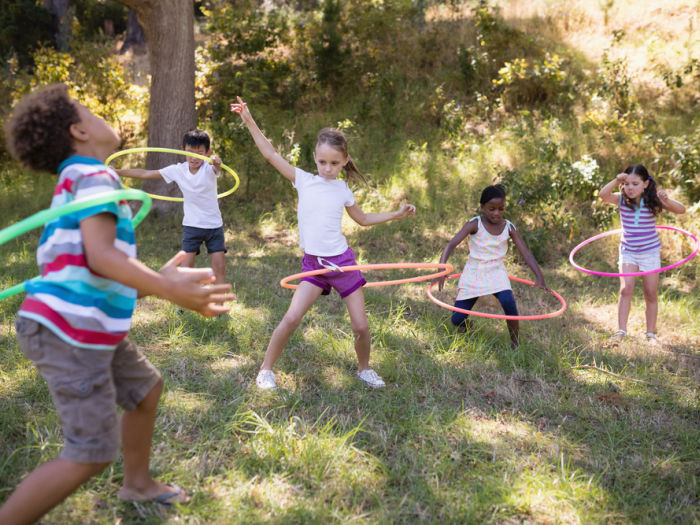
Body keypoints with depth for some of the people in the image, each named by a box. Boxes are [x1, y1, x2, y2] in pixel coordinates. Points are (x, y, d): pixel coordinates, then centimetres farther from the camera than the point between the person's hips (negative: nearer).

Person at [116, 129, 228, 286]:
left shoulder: (209, 168, -13)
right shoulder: (177, 170, -6)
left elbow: (217, 168, -39)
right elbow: (146, 174, -2)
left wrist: (217, 162, -64)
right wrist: (117, 172, -4)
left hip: (214, 225, -1)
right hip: (191, 225, 1)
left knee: (219, 267, -3)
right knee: (186, 266, -4)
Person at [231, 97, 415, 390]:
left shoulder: (342, 189, 4)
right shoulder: (303, 180, 0)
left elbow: (363, 219, 21)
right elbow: (270, 154, -3)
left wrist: (397, 214, 15)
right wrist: (249, 121, -6)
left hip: (342, 261, 1)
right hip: (313, 264, -1)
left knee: (361, 326, 2)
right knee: (292, 318, -14)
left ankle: (364, 369, 28)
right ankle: (266, 370, 3)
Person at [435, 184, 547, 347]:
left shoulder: (509, 228, -5)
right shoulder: (475, 224, -13)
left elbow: (526, 253, -8)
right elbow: (451, 244, -22)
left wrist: (539, 276, -22)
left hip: (496, 273, 1)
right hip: (473, 273, 0)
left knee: (508, 302, -32)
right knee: (457, 320, -3)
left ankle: (515, 344, -11)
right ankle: (467, 323, 37)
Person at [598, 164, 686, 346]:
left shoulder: (653, 201, -11)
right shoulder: (622, 200, -6)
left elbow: (681, 210, -17)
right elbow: (602, 194, -22)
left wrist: (667, 200, -35)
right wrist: (617, 180, -33)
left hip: (650, 252, -1)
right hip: (628, 252, 1)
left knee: (651, 294, 6)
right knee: (626, 289, -14)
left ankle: (651, 334, 17)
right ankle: (621, 331, -11)